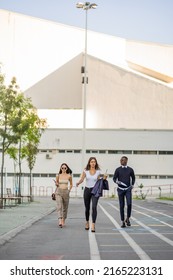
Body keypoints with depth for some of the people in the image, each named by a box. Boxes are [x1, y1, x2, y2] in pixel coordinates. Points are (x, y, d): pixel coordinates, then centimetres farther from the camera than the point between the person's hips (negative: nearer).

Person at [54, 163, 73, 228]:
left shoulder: (69, 176, 2)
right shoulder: (58, 176, 2)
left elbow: (71, 184, 16)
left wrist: (69, 190, 4)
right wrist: (56, 184, -7)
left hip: (66, 192, 1)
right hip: (58, 192, -1)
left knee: (65, 207, 10)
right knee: (59, 206, -15)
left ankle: (63, 221, 27)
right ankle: (60, 221, -25)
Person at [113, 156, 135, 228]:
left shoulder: (130, 169, 5)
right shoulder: (118, 170, 2)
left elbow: (133, 178, 20)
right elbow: (114, 178, 5)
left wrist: (132, 184, 7)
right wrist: (117, 182, -16)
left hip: (128, 189, 0)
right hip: (120, 189, 0)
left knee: (129, 204, -15)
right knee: (121, 206, 0)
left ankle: (128, 219, 5)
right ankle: (123, 221, 7)